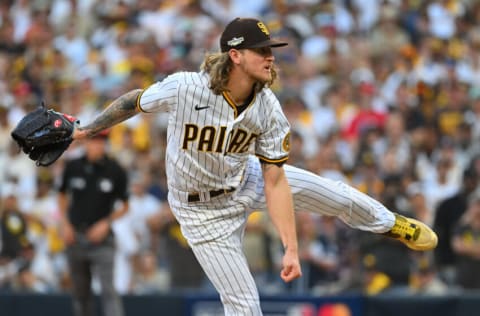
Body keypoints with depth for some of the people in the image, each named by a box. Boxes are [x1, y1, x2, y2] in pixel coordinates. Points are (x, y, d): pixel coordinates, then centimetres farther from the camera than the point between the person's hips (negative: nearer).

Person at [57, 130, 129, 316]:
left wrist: (106, 223, -12)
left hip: (101, 237, -3)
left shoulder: (115, 171, -7)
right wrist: (65, 224, 4)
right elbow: (62, 195, 16)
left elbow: (124, 206, 3)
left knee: (107, 289, -15)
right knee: (80, 291, 12)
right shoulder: (73, 166, 0)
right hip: (75, 236, 3)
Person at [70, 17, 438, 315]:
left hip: (247, 181, 4)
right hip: (205, 209, -4)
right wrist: (86, 130, -3)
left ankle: (389, 223, 45)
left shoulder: (268, 108, -20)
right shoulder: (184, 87, -32)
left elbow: (275, 183, -17)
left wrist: (291, 248, -20)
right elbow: (135, 102, -13)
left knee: (337, 195, 10)